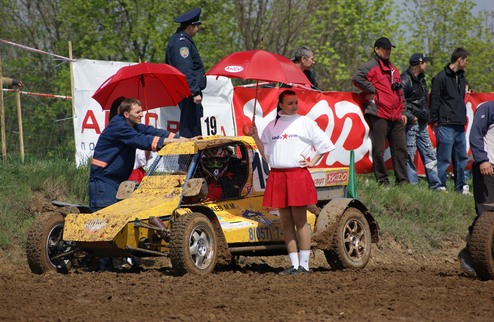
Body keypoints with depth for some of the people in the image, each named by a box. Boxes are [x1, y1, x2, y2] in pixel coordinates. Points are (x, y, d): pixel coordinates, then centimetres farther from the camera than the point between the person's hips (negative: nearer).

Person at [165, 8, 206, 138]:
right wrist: (195, 92, -24)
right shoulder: (181, 42, -15)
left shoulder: (178, 39, 18)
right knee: (190, 129, -11)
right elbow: (185, 71, -22)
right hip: (188, 92, -11)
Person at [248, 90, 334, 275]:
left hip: (298, 175, -4)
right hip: (277, 176, 4)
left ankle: (304, 265, -2)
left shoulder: (305, 123, 5)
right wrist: (256, 137, 3)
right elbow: (266, 155, 13)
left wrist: (312, 162, 0)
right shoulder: (272, 126, 13)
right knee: (286, 223, 4)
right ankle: (294, 265, 8)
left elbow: (324, 144, 8)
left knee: (300, 221, -4)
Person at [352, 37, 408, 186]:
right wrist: (371, 91, -15)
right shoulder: (371, 66, -3)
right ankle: (382, 181, 0)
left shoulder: (393, 69, 23)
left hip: (395, 116, 8)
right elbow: (357, 78, -21)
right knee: (379, 150, -5)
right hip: (379, 115, -8)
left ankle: (402, 180, 9)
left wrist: (402, 112, 20)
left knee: (400, 148, 5)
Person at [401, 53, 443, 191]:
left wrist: (427, 116, 16)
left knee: (429, 154, 10)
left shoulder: (421, 79, 18)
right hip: (411, 123, -9)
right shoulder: (405, 79, -11)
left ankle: (435, 185, 14)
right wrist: (409, 116, -20)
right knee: (409, 154, -6)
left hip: (422, 124, 9)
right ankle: (412, 184, -3)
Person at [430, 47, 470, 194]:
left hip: (459, 126, 8)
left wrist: (463, 118, 17)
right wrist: (434, 121, -10)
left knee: (462, 157, 10)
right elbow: (434, 100, -8)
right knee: (444, 159, -6)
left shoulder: (461, 78, 17)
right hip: (446, 126, -8)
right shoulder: (441, 78, -8)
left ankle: (461, 187, 17)